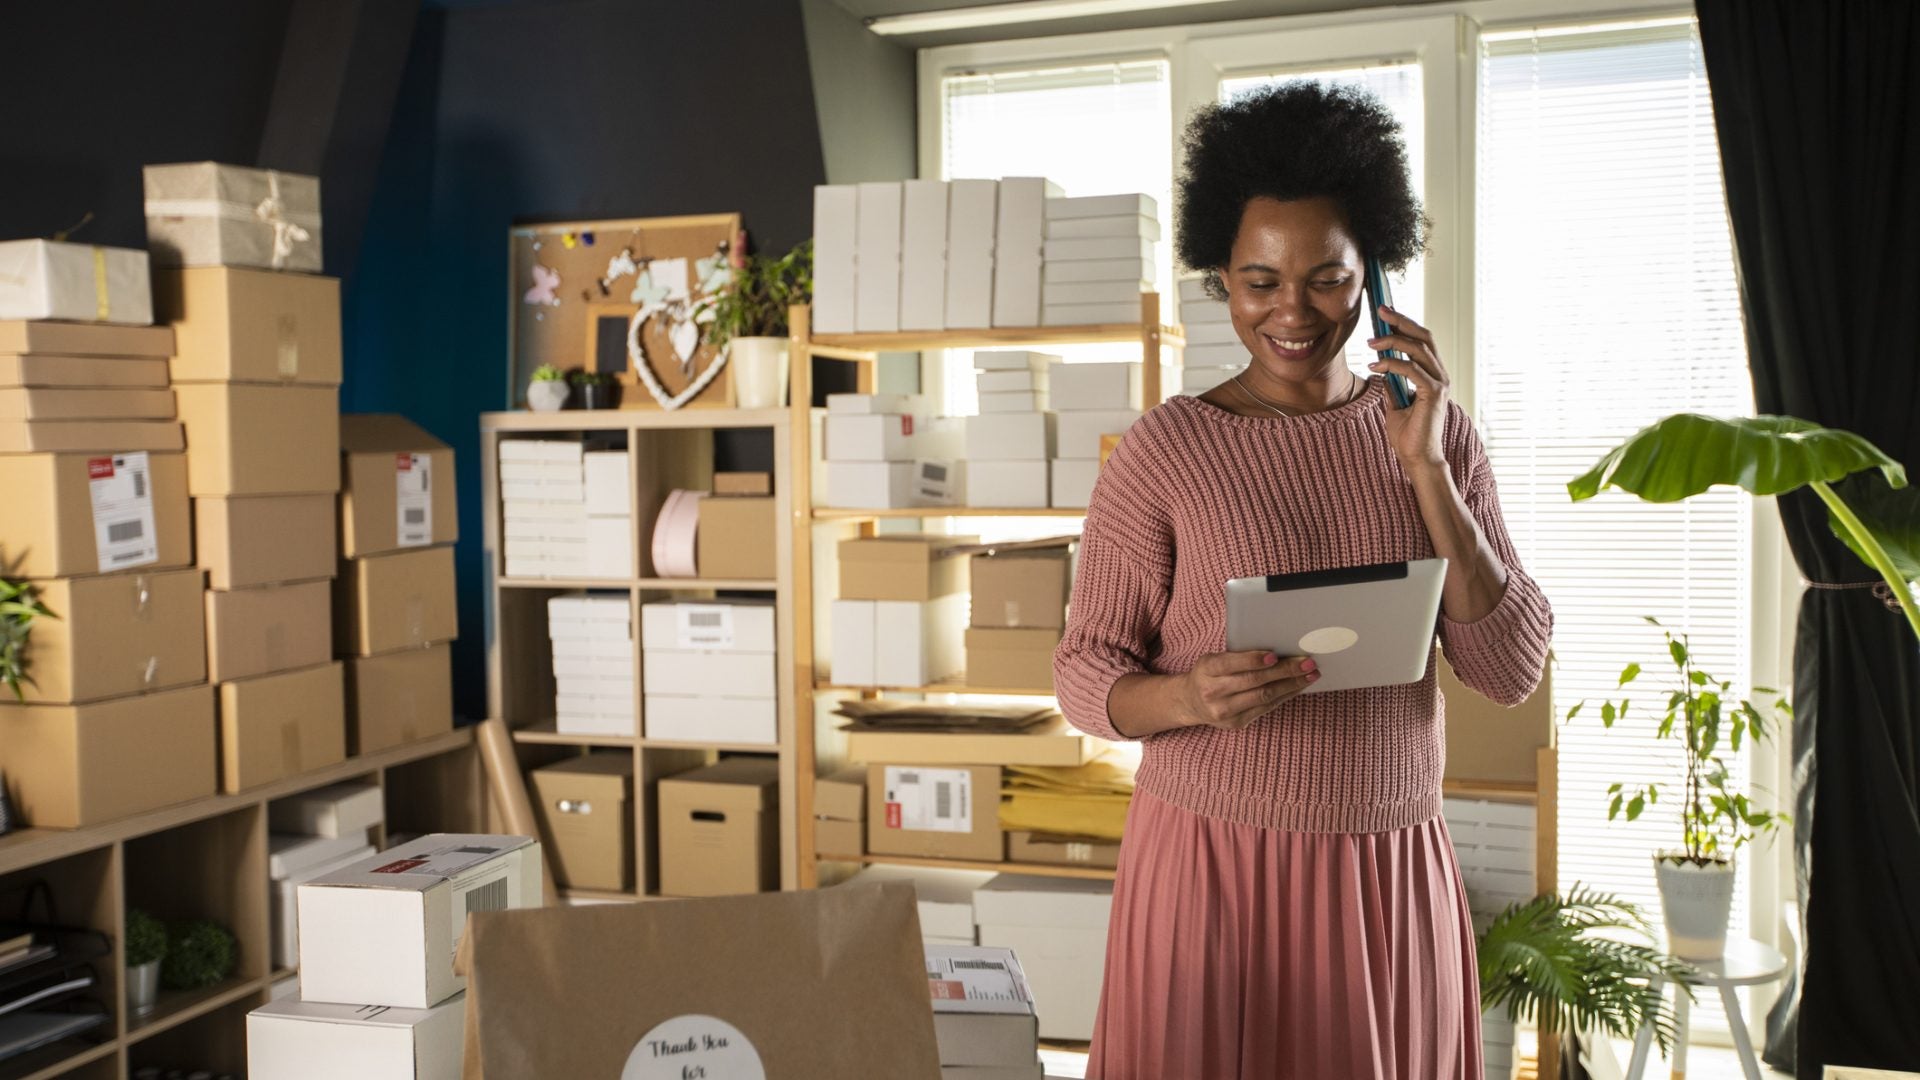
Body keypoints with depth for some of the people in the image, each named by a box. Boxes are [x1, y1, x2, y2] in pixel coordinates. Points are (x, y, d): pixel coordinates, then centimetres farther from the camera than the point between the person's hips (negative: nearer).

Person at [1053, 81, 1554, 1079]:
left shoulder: (1437, 434, 3)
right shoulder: (1162, 451, -6)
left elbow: (1511, 672, -3)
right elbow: (1084, 670, -3)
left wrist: (1425, 465, -11)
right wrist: (1191, 699, -24)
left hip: (1393, 879, 3)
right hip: (1212, 872, -2)